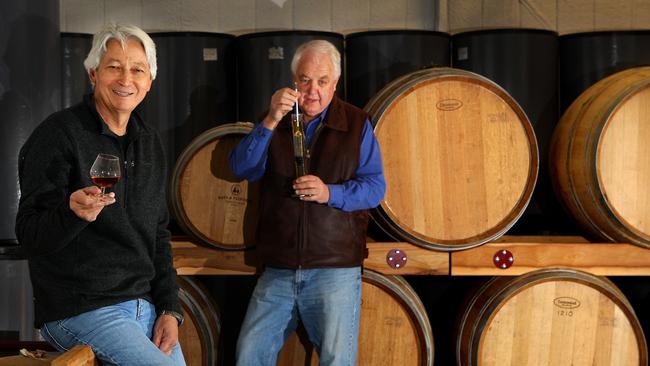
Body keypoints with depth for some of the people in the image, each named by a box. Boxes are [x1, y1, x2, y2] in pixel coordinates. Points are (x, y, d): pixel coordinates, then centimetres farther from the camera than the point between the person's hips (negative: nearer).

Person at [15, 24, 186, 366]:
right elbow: (29, 234, -13)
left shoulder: (149, 142, 12)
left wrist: (169, 309, 6)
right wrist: (73, 212, -33)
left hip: (146, 308, 7)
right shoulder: (58, 134, -9)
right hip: (79, 311, -7)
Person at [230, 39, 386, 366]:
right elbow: (241, 168, -3)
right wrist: (270, 122, -17)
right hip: (277, 272, 3)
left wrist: (330, 193, -20)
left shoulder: (356, 124, 4)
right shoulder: (274, 122, 10)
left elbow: (375, 187, -2)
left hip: (335, 270, -2)